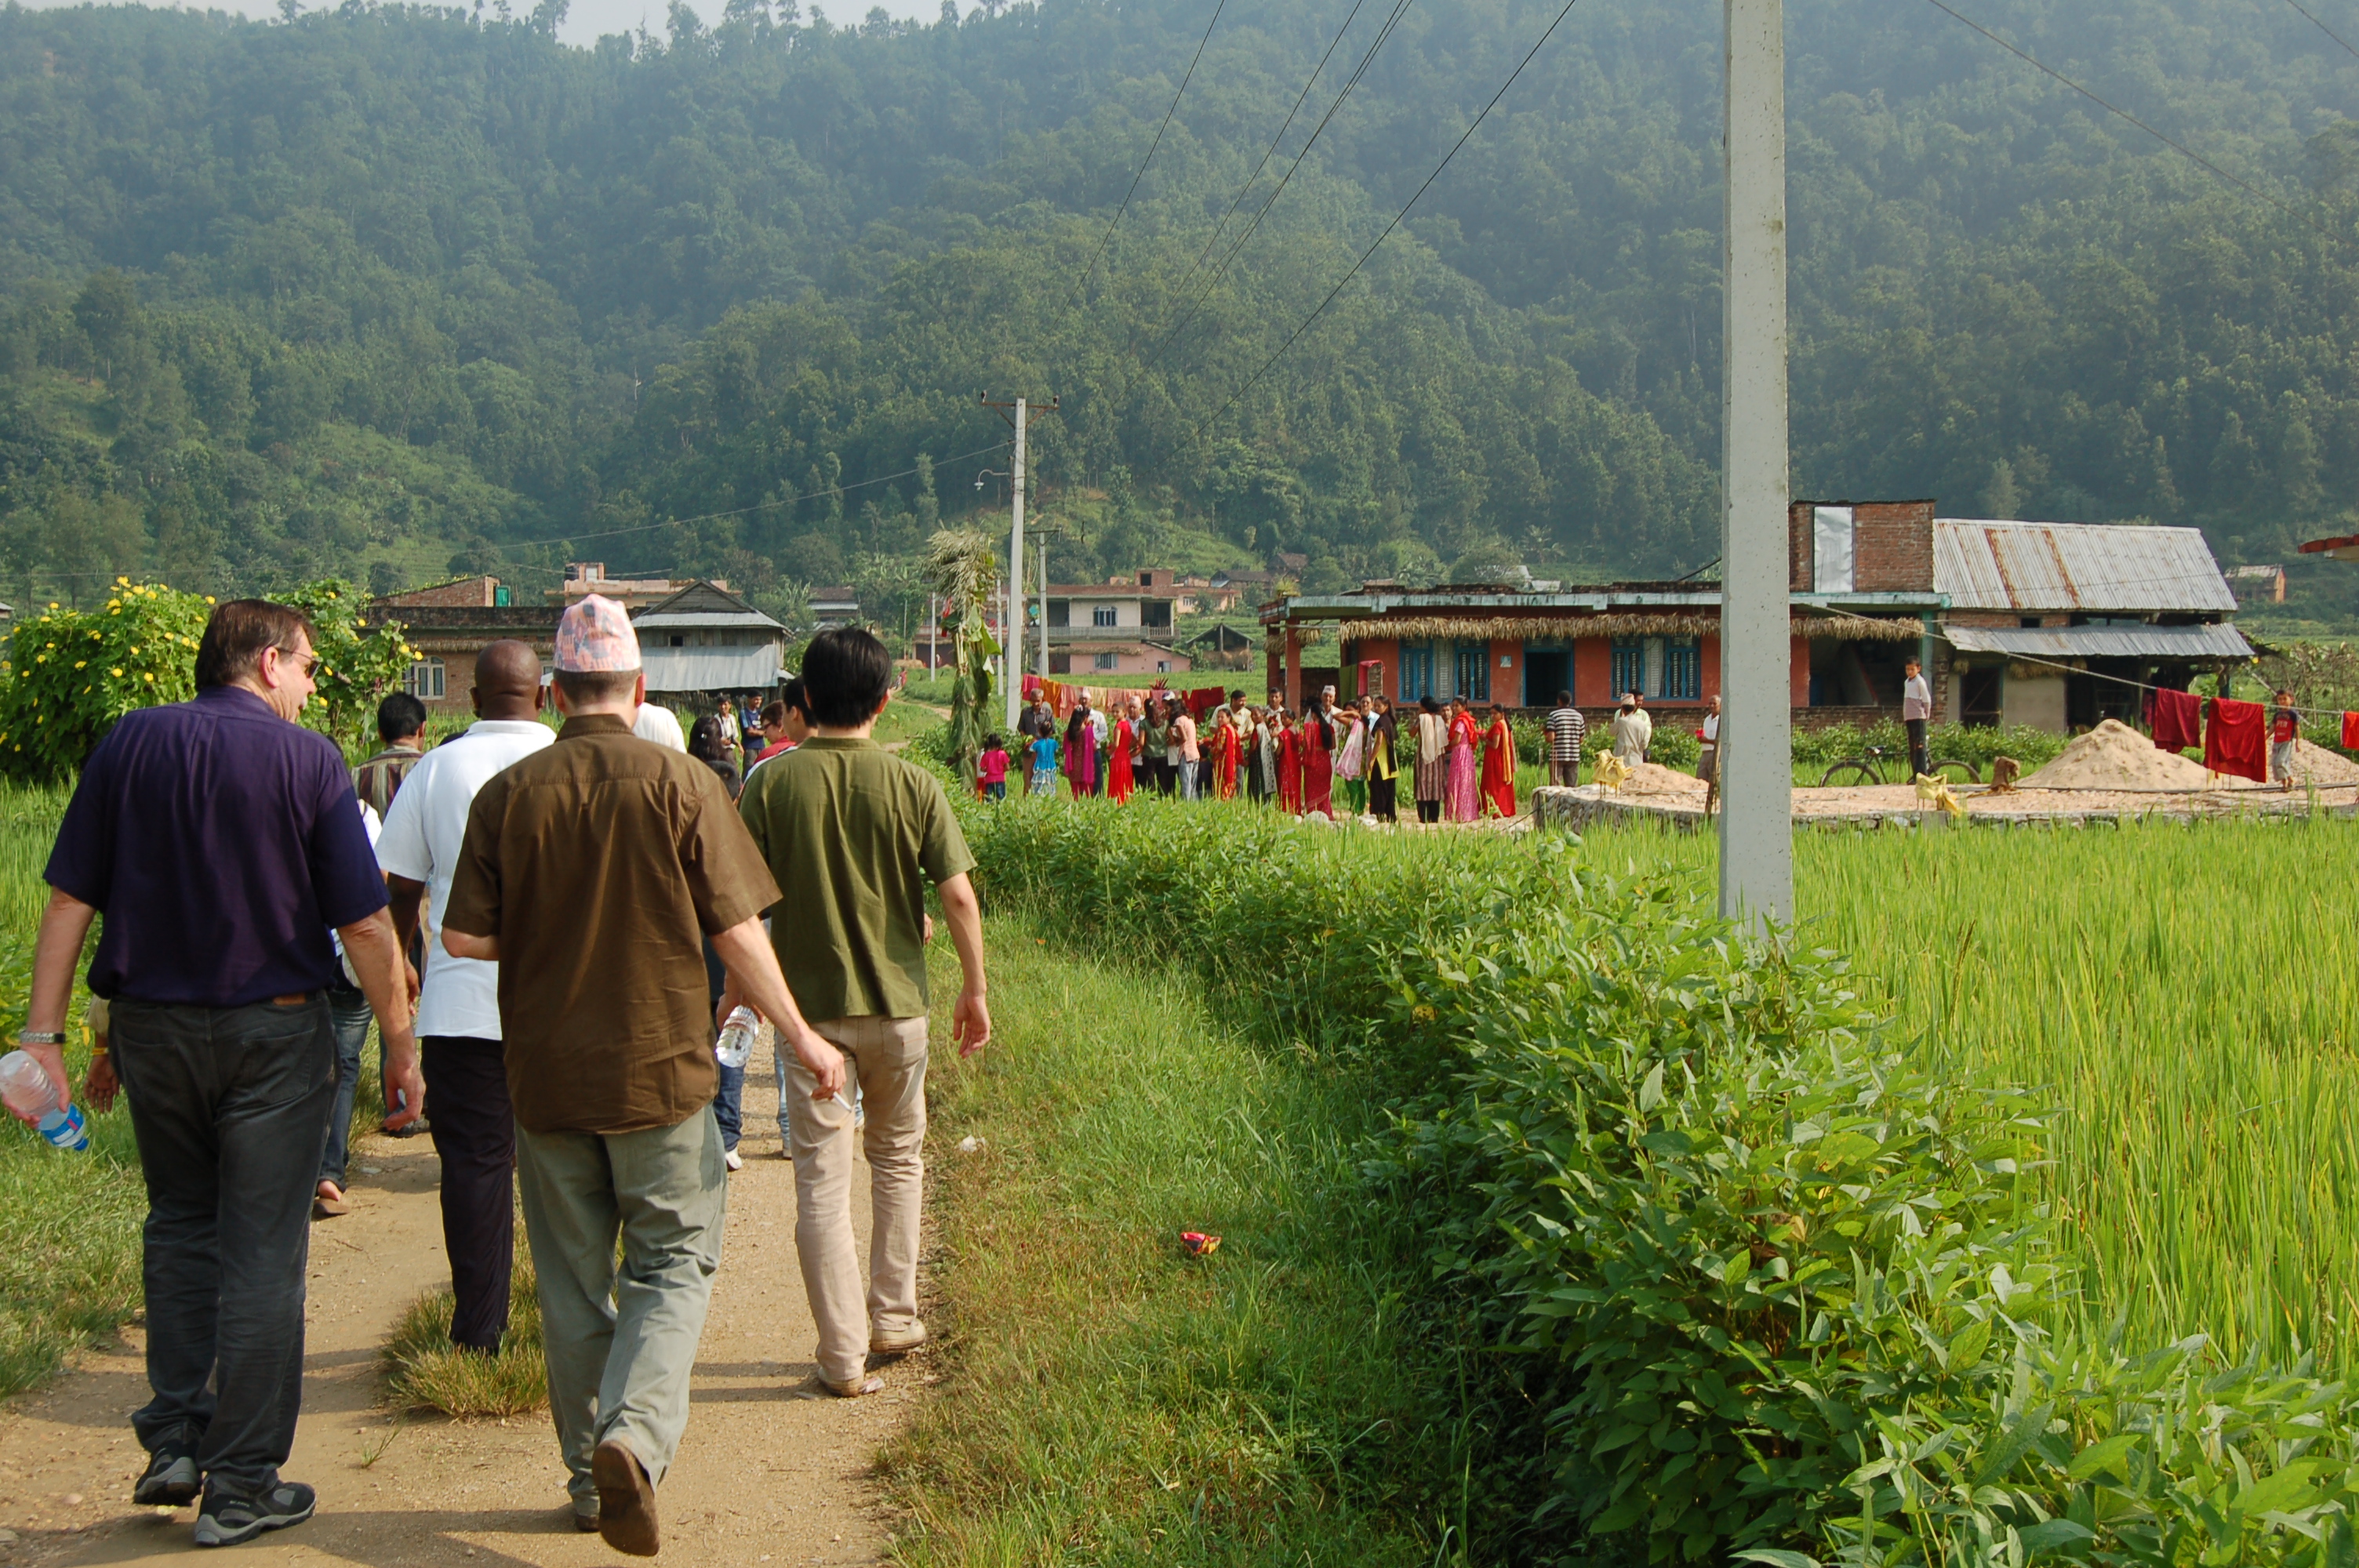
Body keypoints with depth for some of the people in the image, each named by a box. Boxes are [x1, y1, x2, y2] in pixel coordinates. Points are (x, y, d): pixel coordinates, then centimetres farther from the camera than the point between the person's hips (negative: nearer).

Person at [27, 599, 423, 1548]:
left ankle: (174, 1442, 17)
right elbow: (366, 927, -9)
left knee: (179, 1224, 22)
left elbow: (69, 901, -1)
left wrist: (44, 1031, 2)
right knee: (263, 1252, 4)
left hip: (151, 1027, 4)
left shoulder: (129, 744, 2)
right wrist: (400, 1050, -1)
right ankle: (242, 1486, 10)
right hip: (273, 1033, -3)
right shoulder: (308, 760, -8)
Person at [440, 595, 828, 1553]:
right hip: (660, 1066, -2)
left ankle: (589, 1474, 21)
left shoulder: (508, 793, -4)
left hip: (546, 1073, 2)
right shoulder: (681, 784, -9)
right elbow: (736, 932, -8)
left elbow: (464, 937, -5)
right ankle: (635, 1435, -14)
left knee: (573, 1283, 14)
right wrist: (799, 1036, 3)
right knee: (674, 1263, 8)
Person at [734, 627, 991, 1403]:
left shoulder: (773, 785, -7)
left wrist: (736, 990, 11)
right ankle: (893, 1317, 28)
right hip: (896, 1001, 1)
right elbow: (958, 895, -8)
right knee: (898, 1157, 21)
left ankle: (844, 1354, 4)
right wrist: (974, 989, 4)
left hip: (809, 1003, -1)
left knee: (821, 1178, 4)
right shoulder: (911, 785, -7)